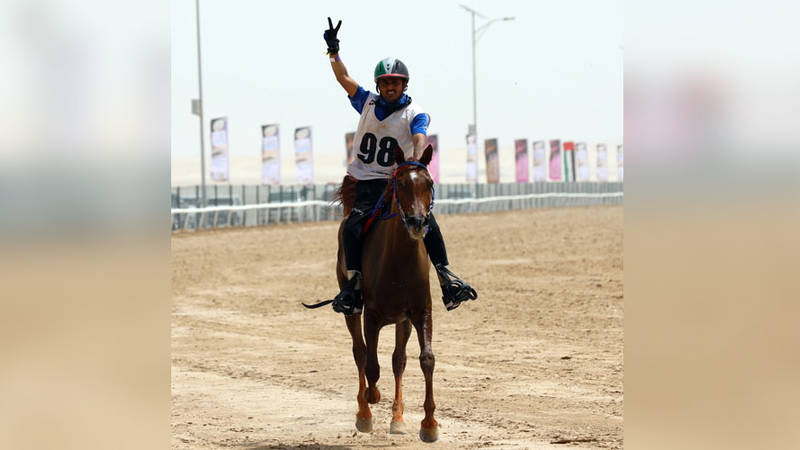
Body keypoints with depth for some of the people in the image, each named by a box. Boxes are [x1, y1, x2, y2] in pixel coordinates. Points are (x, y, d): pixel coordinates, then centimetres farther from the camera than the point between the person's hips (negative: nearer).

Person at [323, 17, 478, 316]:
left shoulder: (415, 114, -3)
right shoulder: (367, 102, 8)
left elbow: (419, 141, -21)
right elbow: (343, 78, 3)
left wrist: (415, 163, -41)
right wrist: (333, 51, -10)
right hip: (365, 183, 1)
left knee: (426, 220, -22)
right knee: (353, 227, -23)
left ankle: (447, 279, -19)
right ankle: (354, 286, -23)